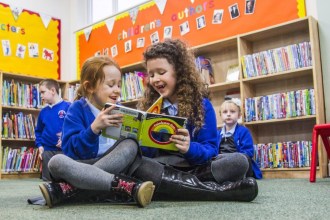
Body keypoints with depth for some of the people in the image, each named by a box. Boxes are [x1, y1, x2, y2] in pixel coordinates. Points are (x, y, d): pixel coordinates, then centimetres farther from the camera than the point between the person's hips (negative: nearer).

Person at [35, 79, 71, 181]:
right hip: (47, 151, 5)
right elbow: (38, 131, 17)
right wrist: (39, 146, 4)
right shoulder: (43, 111, 9)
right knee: (47, 180, 11)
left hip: (64, 150, -4)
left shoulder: (68, 107, -6)